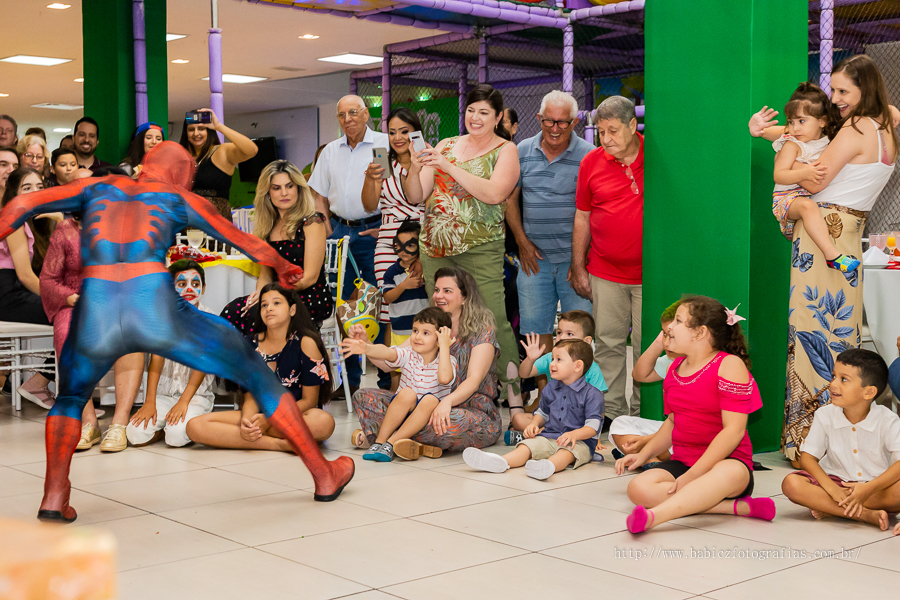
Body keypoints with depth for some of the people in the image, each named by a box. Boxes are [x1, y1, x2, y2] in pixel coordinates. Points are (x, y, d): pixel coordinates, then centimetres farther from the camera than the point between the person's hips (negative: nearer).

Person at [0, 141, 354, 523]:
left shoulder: (98, 187, 28)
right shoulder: (179, 198, 25)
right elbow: (246, 242, 35)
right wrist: (284, 267, 51)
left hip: (96, 316, 2)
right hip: (158, 309, -1)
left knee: (70, 395, 34)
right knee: (257, 375, 19)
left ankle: (54, 495, 16)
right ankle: (325, 476, 25)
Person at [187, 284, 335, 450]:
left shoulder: (306, 343, -4)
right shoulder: (249, 345, 8)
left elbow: (309, 400, -5)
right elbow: (251, 396, 7)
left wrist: (269, 420, -18)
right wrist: (246, 420, -17)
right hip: (259, 416, 4)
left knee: (324, 422, -41)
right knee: (195, 426, -21)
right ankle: (280, 444, -22)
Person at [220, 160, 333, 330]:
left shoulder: (312, 222, -5)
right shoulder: (268, 225, 14)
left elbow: (310, 277, -10)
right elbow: (265, 275, 16)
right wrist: (260, 292, -8)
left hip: (312, 299, -5)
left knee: (254, 314, -30)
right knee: (233, 308, -23)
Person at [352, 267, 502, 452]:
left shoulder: (482, 331, -5)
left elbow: (474, 380, -18)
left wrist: (447, 402, -38)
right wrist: (365, 345, -13)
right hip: (431, 405, 6)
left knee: (454, 421, -43)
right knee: (364, 397, -9)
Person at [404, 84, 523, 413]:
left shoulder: (505, 150, 2)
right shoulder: (446, 145, 13)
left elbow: (495, 193, -18)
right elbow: (415, 197, 9)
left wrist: (449, 166, -20)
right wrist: (415, 168, -11)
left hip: (480, 249, -5)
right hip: (435, 247, 5)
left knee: (493, 321, -11)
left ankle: (514, 400, -5)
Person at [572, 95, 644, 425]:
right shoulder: (591, 162, 3)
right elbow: (582, 217, 9)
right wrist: (578, 268, 8)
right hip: (605, 272, 2)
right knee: (608, 342, 5)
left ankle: (643, 413, 16)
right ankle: (612, 411, 17)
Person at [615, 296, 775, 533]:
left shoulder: (729, 365, -8)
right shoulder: (675, 368, 14)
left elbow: (733, 430, -16)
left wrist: (692, 476, -21)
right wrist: (644, 454, 11)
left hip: (726, 462, -6)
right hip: (682, 462, 6)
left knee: (731, 473, -43)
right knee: (638, 487, -26)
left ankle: (654, 515, -60)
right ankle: (738, 506, -27)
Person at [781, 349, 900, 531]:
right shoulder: (825, 416, -3)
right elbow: (807, 457, -5)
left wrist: (868, 489, -36)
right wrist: (831, 488, -23)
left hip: (877, 486, -2)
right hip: (837, 481, 2)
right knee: (791, 483, -26)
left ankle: (829, 508, -23)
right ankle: (865, 514, -29)